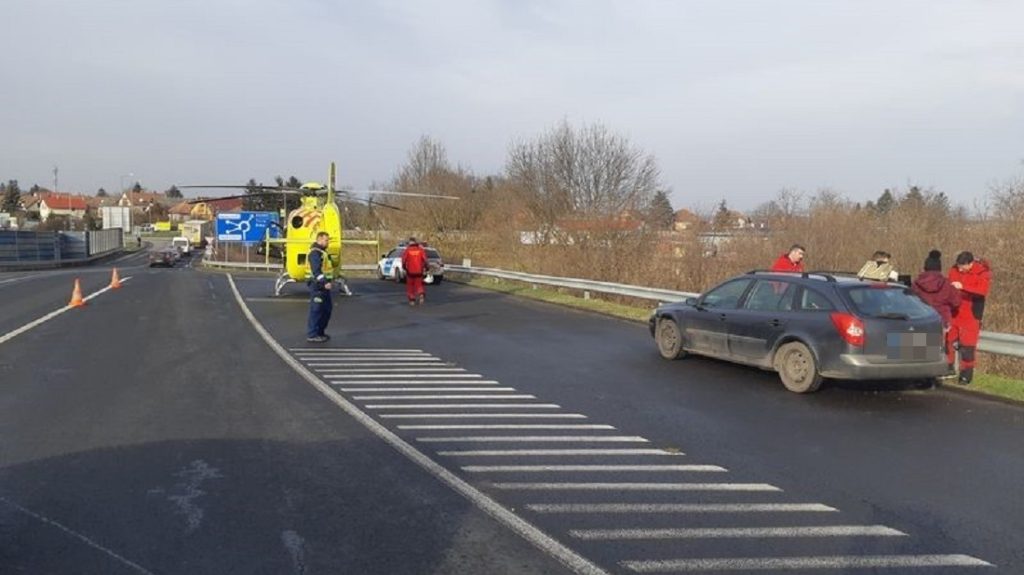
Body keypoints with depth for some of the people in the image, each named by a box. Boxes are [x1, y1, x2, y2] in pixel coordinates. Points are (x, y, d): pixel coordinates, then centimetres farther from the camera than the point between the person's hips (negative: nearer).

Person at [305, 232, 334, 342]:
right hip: (317, 285, -11)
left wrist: (328, 281, 26)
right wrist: (324, 282, -33)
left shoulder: (322, 252, 18)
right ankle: (312, 334, 1)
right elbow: (316, 270, -26)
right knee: (316, 310, -6)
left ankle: (320, 332, 25)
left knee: (327, 308, 15)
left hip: (323, 286, 11)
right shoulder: (315, 253, -16)